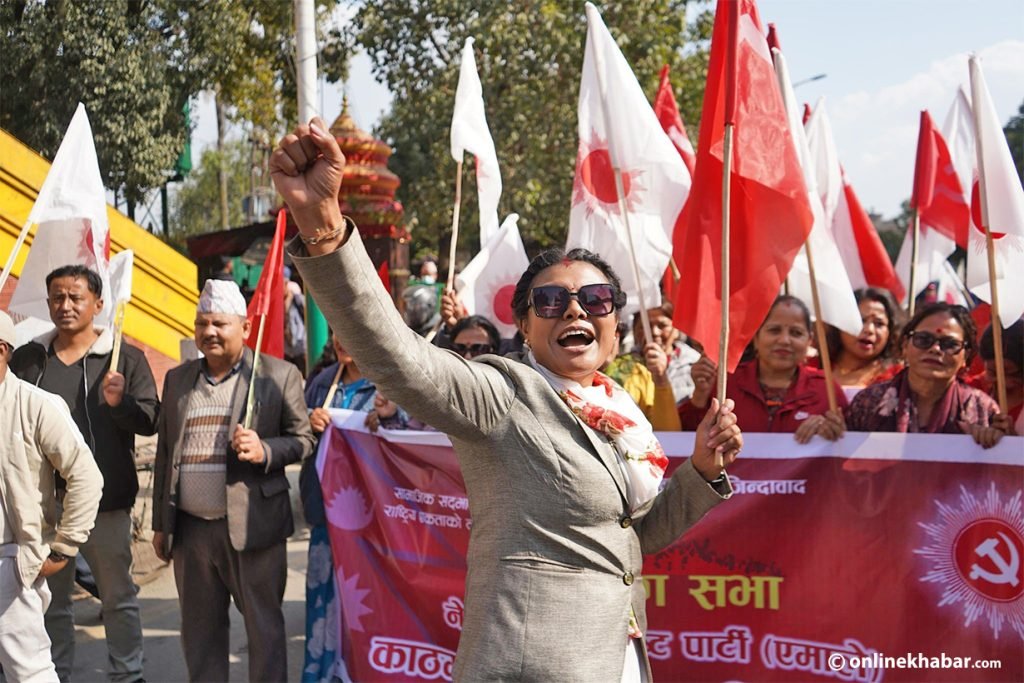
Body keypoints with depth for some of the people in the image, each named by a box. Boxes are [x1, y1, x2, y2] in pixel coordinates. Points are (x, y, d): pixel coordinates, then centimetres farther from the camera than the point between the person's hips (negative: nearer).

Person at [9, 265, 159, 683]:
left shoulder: (125, 358, -1)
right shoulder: (27, 358, 9)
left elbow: (149, 421, -5)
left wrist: (119, 403, -24)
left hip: (105, 503, -3)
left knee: (118, 596, 7)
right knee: (50, 598, 12)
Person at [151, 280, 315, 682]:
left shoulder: (279, 375, -1)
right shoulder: (178, 379, 13)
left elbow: (303, 440, 0)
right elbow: (165, 453, 16)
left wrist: (265, 451, -20)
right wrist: (160, 523, 15)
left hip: (252, 526, -4)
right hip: (190, 528, 4)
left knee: (263, 625, 4)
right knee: (198, 628, 13)